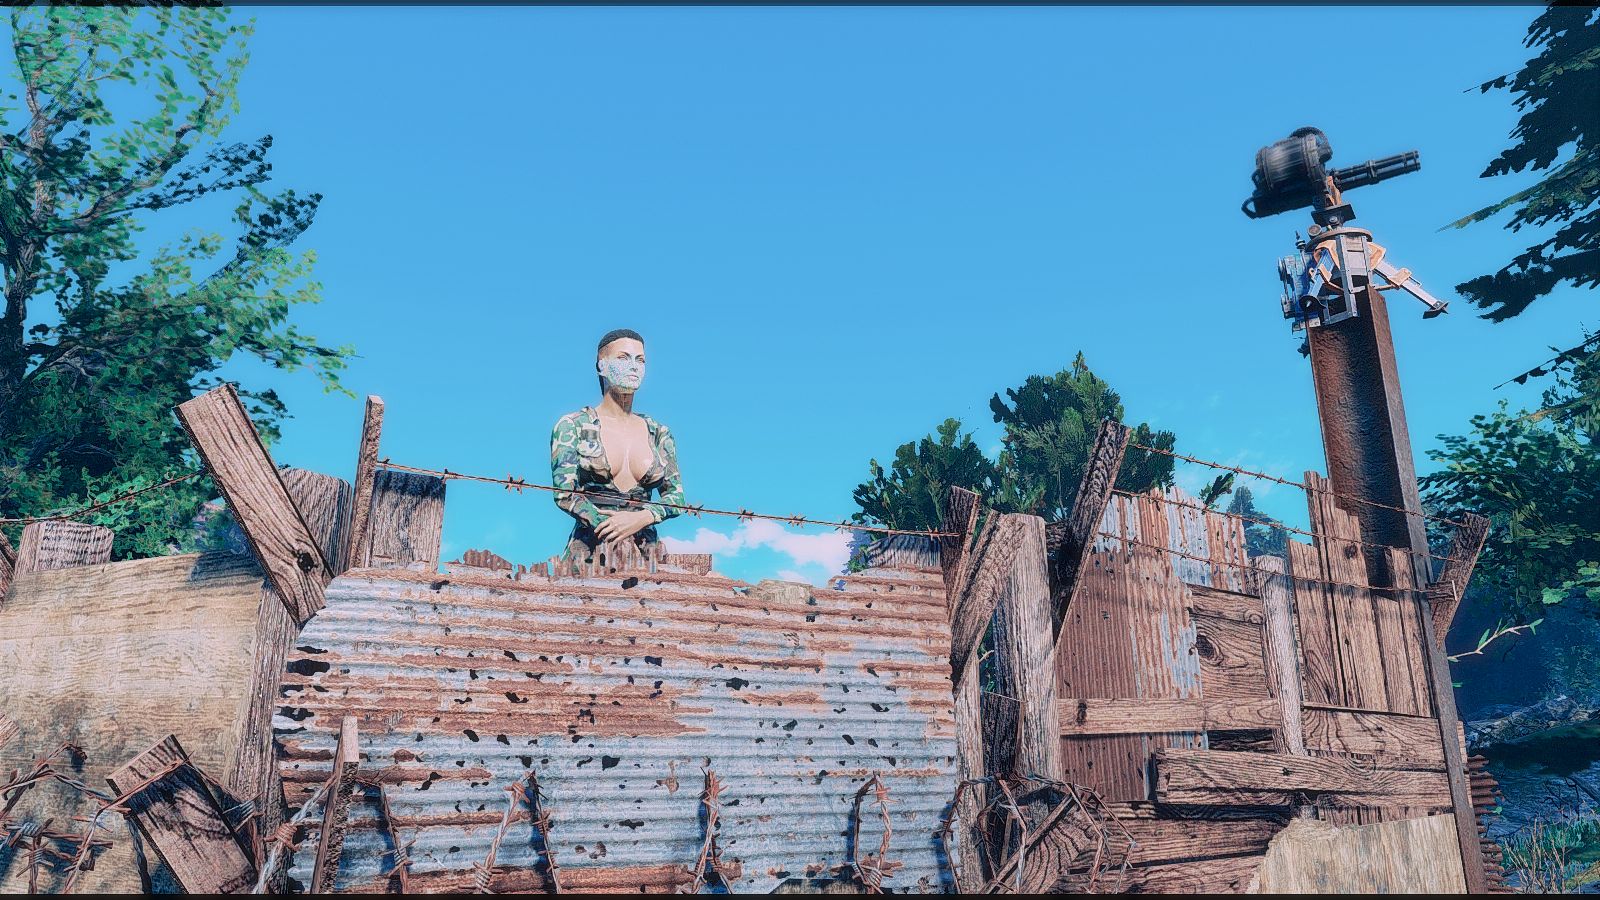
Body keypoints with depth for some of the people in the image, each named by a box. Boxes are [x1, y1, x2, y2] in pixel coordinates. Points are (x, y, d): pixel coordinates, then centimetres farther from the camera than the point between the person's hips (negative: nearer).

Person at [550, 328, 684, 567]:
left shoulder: (658, 433, 15)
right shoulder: (572, 425, 6)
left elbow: (676, 496, 9)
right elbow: (564, 493, -3)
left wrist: (641, 518, -11)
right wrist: (613, 528, -12)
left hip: (646, 554, 2)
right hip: (589, 554, -2)